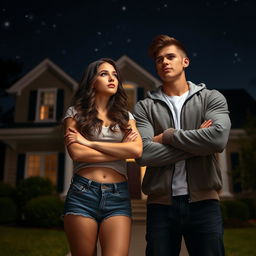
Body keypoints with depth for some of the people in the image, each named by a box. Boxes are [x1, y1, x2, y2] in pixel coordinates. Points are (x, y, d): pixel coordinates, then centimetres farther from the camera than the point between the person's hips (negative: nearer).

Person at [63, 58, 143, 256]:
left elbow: (137, 150, -5)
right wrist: (121, 150, -3)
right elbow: (77, 153, -8)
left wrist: (88, 142, -6)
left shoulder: (125, 116, 14)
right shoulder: (76, 112, 8)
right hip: (82, 193, -1)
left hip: (118, 195, 2)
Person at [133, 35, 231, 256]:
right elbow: (143, 153, -11)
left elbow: (218, 138, -16)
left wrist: (168, 136, -8)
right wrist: (197, 144, -10)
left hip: (204, 202, 0)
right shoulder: (145, 107, 5)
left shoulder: (212, 98, 4)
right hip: (161, 204, 1)